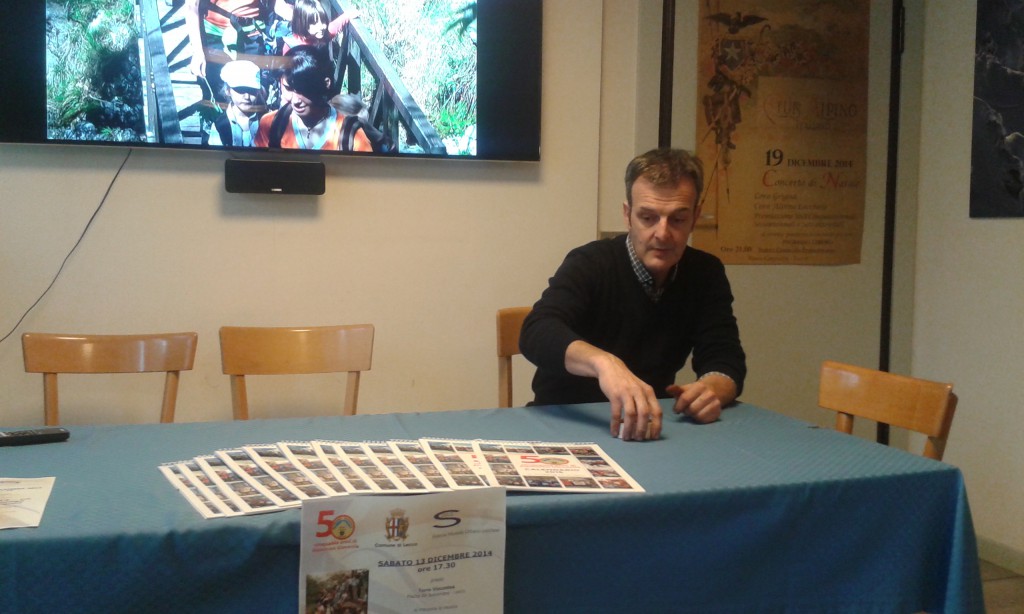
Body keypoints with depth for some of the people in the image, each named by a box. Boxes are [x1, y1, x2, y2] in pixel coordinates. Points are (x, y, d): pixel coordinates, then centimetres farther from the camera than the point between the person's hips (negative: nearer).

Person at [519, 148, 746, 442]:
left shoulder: (706, 274, 0)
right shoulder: (589, 265, -15)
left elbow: (727, 359, -6)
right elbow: (536, 332, -31)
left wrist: (712, 389, -31)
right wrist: (602, 361, -51)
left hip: (646, 426, 3)